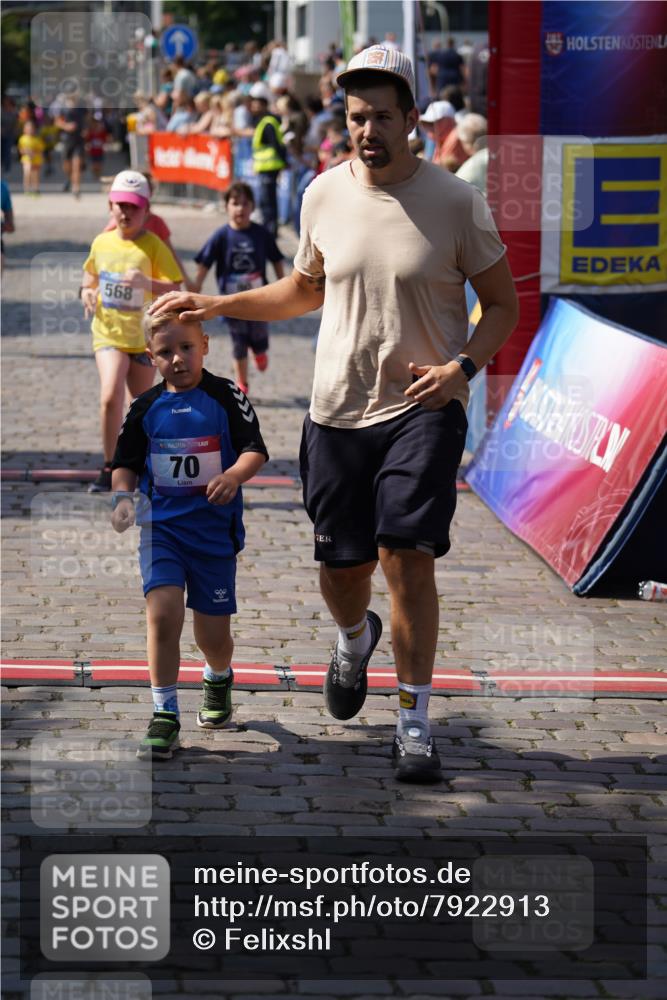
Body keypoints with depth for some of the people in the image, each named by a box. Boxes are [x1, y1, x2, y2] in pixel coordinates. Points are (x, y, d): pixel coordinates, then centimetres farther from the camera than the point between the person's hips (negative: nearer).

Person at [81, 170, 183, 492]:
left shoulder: (153, 245, -7)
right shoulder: (101, 243, 5)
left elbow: (174, 289, -14)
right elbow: (91, 273, 25)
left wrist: (146, 283, -32)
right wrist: (86, 291, 4)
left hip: (143, 336, -1)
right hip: (107, 332, 1)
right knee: (110, 396, -19)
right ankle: (109, 468, -8)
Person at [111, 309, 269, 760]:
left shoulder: (225, 397, -4)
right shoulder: (147, 407, 3)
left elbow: (256, 449, -8)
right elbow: (127, 463, 11)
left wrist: (234, 475, -28)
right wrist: (122, 497, -8)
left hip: (215, 527, -1)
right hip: (161, 524, 1)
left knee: (212, 632, 7)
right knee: (163, 612, -18)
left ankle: (219, 677, 43)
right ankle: (165, 716, -11)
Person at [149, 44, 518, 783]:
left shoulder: (455, 202, -8)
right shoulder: (324, 196, 3)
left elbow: (502, 305, 0)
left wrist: (462, 366, -17)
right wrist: (216, 305, 13)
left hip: (423, 409, -4)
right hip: (337, 411, 4)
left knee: (407, 556, -16)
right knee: (339, 567, 9)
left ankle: (415, 730, -5)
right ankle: (354, 640, 47)